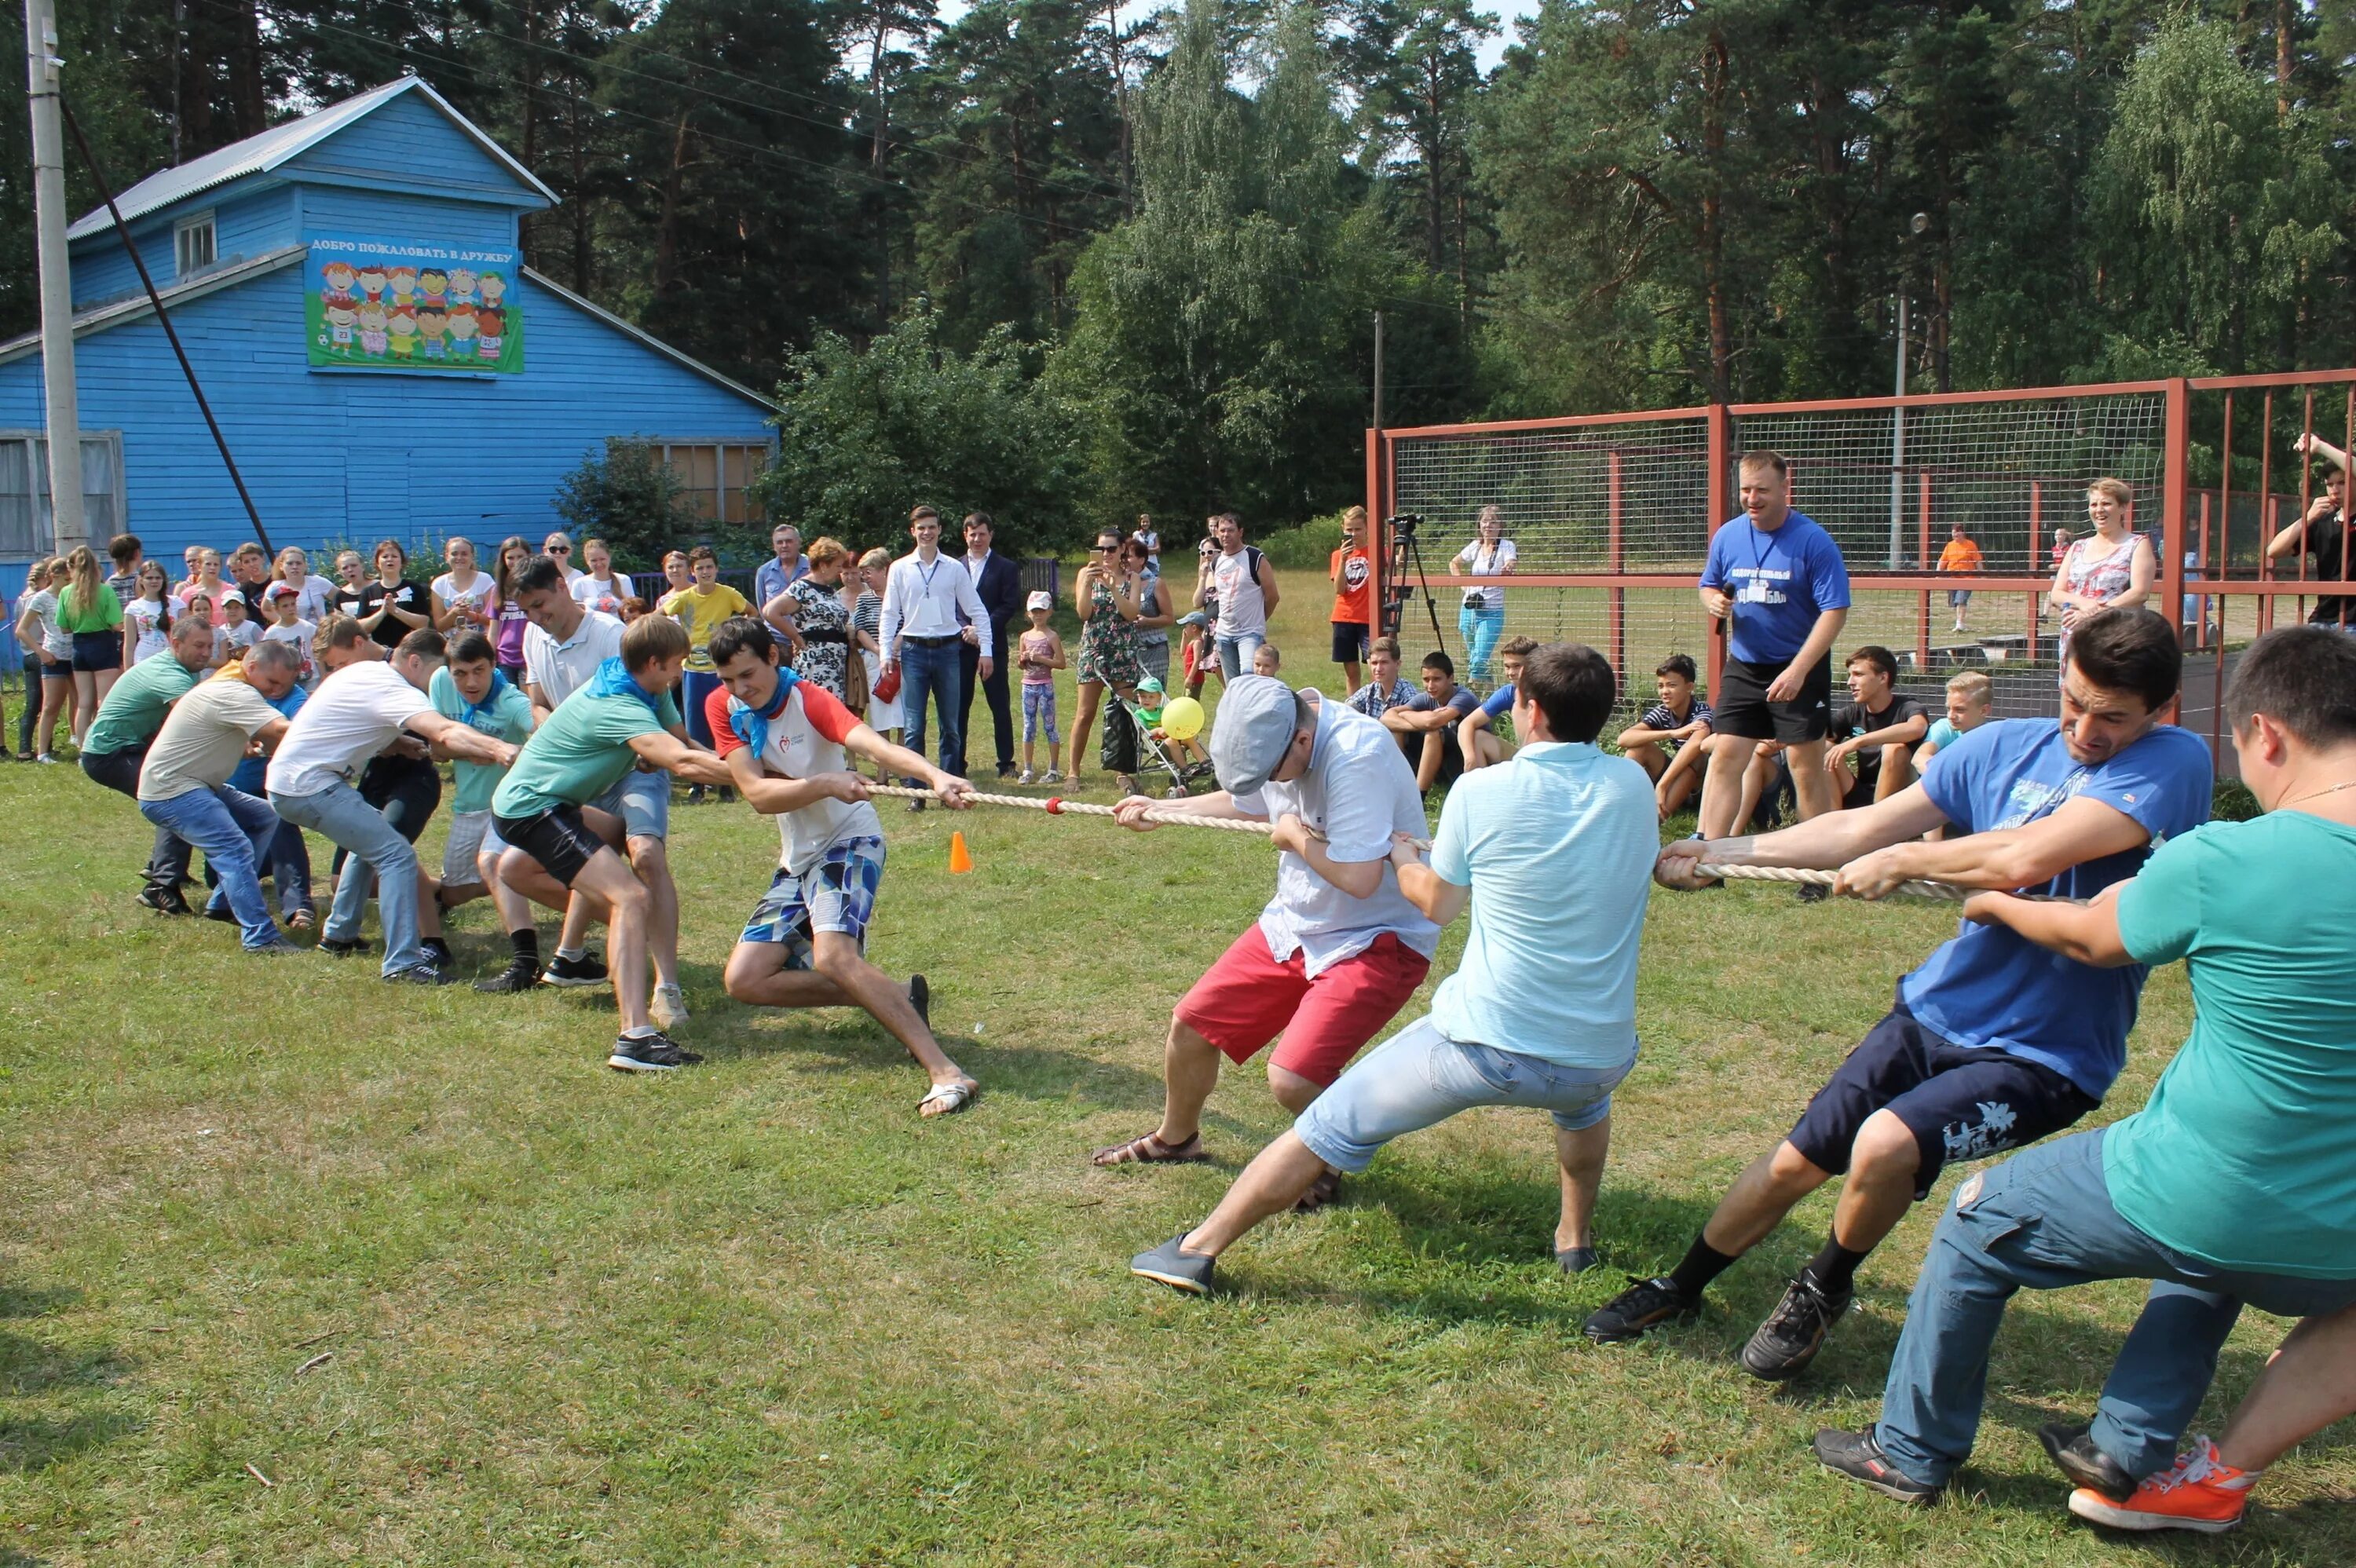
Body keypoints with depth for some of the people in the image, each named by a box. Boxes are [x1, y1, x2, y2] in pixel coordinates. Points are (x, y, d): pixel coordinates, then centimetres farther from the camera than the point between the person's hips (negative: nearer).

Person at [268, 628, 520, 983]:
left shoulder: (366, 670, 12)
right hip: (308, 784, -11)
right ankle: (403, 962, -19)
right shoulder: (393, 690, -18)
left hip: (287, 778, 11)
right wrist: (498, 749, -50)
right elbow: (444, 732, -36)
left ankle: (339, 934, 35)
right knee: (397, 856, -15)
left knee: (370, 837, 29)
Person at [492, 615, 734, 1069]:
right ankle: (635, 1036, -34)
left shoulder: (639, 685, 2)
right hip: (530, 807, -11)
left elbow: (683, 744, 2)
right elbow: (682, 762, -41)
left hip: (525, 797, 11)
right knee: (632, 898, -23)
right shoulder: (618, 707, -26)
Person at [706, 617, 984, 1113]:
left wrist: (936, 776, -58)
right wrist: (826, 784, -34)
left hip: (848, 843, -7)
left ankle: (947, 1073, -35)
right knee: (744, 980, -1)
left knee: (833, 956, -31)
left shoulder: (809, 700, -19)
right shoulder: (723, 707, -4)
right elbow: (757, 793, -16)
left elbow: (875, 745, -38)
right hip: (796, 862, 7)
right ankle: (897, 999, 1)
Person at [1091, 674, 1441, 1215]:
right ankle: (1175, 1139, 41)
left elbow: (1358, 876, -36)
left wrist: (1294, 835, -19)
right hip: (1295, 923, 8)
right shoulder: (1272, 738, -4)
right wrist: (1162, 810, 22)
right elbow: (1250, 803, 20)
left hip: (1376, 939, -8)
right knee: (1190, 1025, 11)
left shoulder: (1357, 756, -31)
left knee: (1292, 1078, -24)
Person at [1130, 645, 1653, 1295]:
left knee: (1328, 1127, 12)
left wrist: (1401, 852, 27)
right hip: (1603, 1059, 4)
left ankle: (1198, 1249, 17)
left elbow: (1436, 903, 6)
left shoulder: (1482, 791, -8)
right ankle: (1576, 1237, 46)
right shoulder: (1634, 786, -1)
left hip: (1485, 1044, -3)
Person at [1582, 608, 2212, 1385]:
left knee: (1887, 1144, -27)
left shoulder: (2173, 762, -17)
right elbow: (1865, 827, 6)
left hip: (2046, 1054, -5)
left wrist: (1899, 860, -14)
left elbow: (2027, 858, -29)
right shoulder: (2004, 746, 1)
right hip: (1940, 1008, 5)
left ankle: (1822, 1292, 4)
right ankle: (1679, 1288, 32)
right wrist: (1724, 851, 3)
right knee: (1797, 1160, 6)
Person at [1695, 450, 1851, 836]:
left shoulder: (1814, 541, -13)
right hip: (1743, 666, 4)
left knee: (1807, 767, 1)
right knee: (1724, 757, -3)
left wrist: (1797, 670, -22)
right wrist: (1714, 602, -9)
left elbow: (1835, 611, -15)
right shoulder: (1727, 536, 2)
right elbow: (1709, 587, 17)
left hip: (1800, 671, -4)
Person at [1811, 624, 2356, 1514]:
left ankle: (1912, 1453, 32)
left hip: (2183, 1200, -5)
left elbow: (2087, 940, 0)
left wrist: (1998, 905, 21)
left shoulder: (2218, 862, -19)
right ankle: (2126, 1455, 35)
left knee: (1979, 1227, 20)